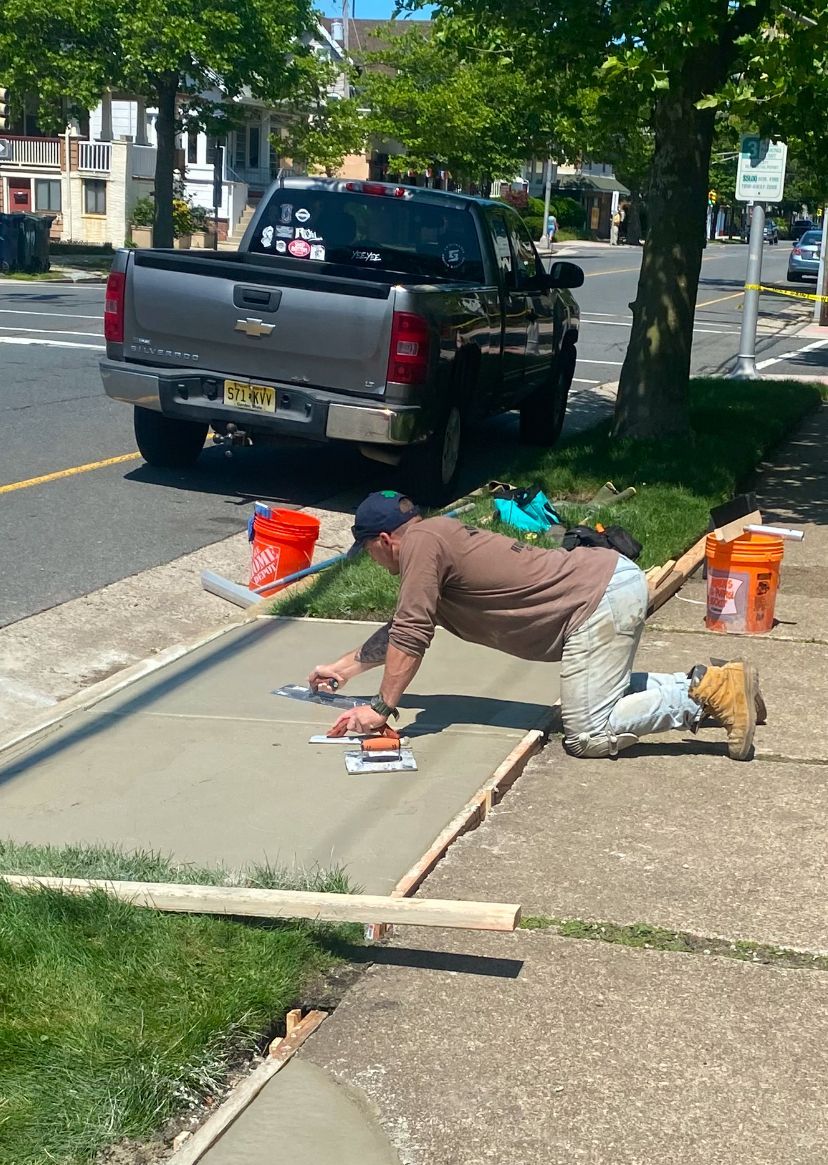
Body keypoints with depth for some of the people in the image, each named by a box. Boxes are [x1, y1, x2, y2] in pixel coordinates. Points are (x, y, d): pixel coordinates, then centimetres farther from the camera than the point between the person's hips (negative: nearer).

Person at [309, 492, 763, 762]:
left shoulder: (421, 543, -9)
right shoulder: (438, 534, 21)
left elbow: (411, 636, -12)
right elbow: (401, 627, 32)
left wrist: (381, 708, -3)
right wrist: (343, 668, 36)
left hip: (602, 597, -10)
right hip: (614, 575, 10)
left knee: (588, 737, -9)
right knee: (607, 690, 29)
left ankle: (705, 691, -8)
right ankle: (714, 681, 18)